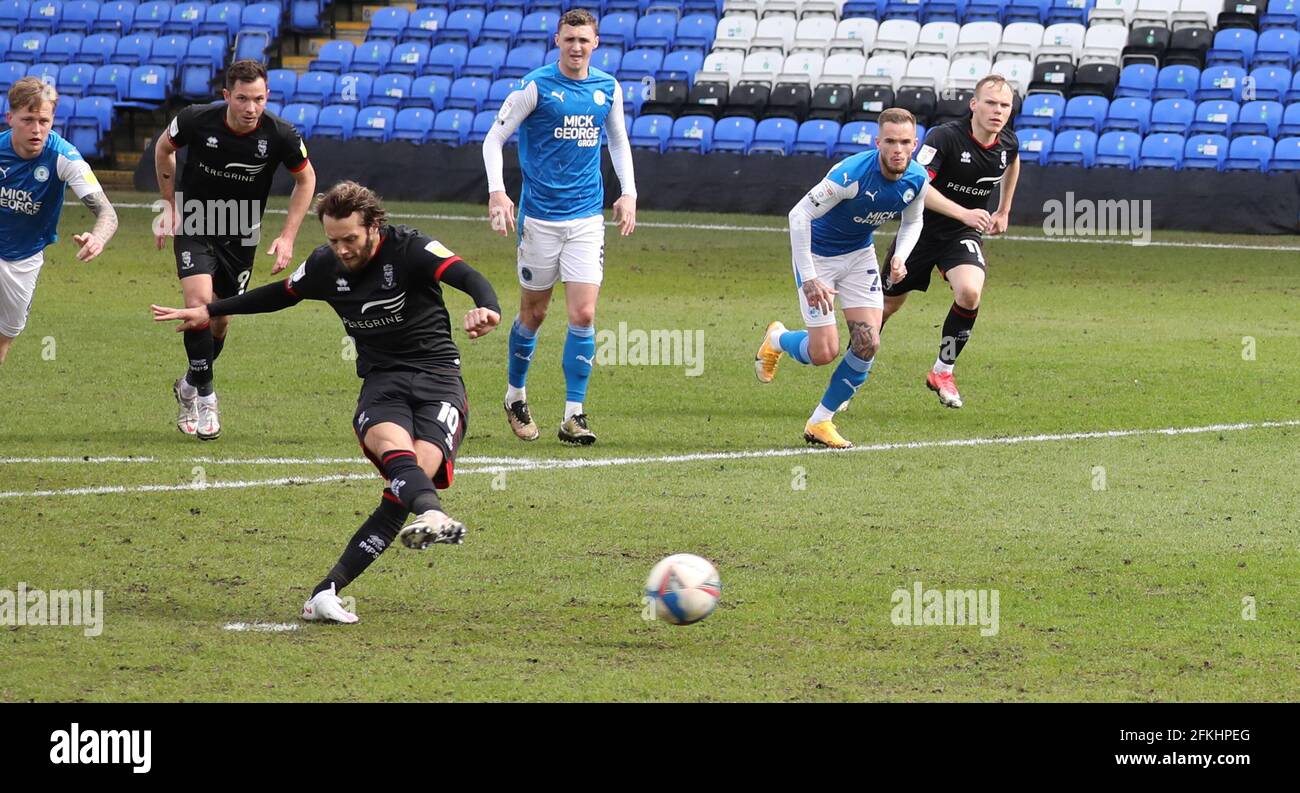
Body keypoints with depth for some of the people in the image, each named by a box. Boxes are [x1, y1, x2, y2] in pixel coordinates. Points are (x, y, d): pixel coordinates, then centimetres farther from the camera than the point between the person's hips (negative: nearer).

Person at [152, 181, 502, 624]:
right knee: (392, 445, -33)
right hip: (382, 383, 3)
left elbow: (468, 277, -24)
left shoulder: (411, 251, -9)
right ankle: (433, 516, -67)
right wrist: (210, 312, 34)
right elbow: (281, 294, 26)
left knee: (421, 469, -26)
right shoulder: (325, 266, 5)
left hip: (437, 377, -3)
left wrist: (487, 308, -48)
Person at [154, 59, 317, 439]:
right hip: (194, 222, -2)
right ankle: (204, 395, -5)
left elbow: (306, 178, -1)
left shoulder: (281, 136, -21)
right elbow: (164, 148, 2)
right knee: (199, 301, -21)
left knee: (221, 317, 9)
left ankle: (190, 385, 37)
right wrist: (169, 205, 2)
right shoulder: (196, 120, -22)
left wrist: (287, 237, -8)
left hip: (241, 234, 2)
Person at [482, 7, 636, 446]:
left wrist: (628, 193, 10)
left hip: (587, 218, 2)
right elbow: (494, 138, -4)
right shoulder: (536, 86, -7)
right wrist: (497, 192, -15)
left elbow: (619, 142, 21)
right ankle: (515, 395, 30)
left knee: (583, 314, -9)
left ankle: (573, 414, -4)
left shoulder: (608, 88, 5)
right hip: (539, 216, -2)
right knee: (533, 313, 8)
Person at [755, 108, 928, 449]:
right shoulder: (852, 173, -33)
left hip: (859, 255, 5)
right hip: (818, 255, -5)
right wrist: (808, 278, -31)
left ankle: (820, 422, 8)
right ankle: (777, 340, 28)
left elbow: (912, 222, 9)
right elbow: (799, 215, -29)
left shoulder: (916, 180, -13)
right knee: (824, 352, -9)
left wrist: (900, 256, -12)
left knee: (867, 343, -9)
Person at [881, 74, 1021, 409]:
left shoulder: (1008, 144, -6)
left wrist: (1004, 212, 23)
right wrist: (964, 213, -43)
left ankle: (942, 372, -7)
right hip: (921, 229, -3)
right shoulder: (945, 137, -24)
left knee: (970, 293, -25)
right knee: (889, 303, 10)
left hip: (963, 236, 3)